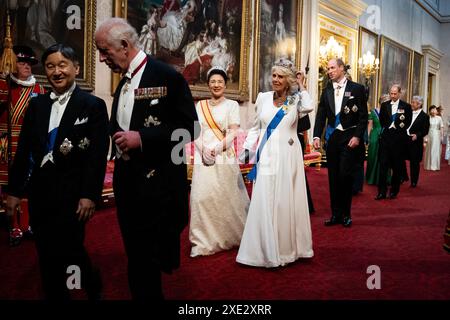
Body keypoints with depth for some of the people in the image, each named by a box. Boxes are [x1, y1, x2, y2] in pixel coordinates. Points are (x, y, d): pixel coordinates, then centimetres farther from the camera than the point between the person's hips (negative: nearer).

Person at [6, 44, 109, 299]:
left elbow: (98, 155, -10)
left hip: (73, 193, -4)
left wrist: (90, 195, -15)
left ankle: (94, 288, 28)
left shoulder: (93, 105, -4)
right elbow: (24, 150, 10)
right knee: (47, 254, 11)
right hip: (40, 191, 5)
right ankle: (55, 295, 30)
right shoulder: (36, 104, 10)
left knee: (69, 250, -1)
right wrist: (14, 190, 8)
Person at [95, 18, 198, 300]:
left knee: (151, 260, 1)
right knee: (137, 258, 16)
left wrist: (142, 138, -21)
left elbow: (189, 128, -15)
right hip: (127, 183, 7)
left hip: (157, 185, -7)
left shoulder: (167, 76, -10)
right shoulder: (123, 85, 14)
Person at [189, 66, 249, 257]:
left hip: (224, 157, -2)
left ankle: (227, 237, 20)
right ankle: (203, 241, 2)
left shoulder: (232, 105, 5)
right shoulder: (200, 105, 13)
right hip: (203, 157, 2)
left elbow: (233, 133, -4)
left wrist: (216, 149, -15)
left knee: (225, 197, 1)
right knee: (201, 196, -5)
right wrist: (203, 150, -10)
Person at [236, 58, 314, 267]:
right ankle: (266, 249, 14)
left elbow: (309, 107, -21)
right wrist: (246, 148, 2)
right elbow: (256, 127, 12)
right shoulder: (263, 97, 8)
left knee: (287, 202, 6)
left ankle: (287, 248, 20)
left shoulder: (296, 100, 2)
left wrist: (301, 87, -5)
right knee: (264, 203, 2)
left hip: (288, 157, -1)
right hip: (267, 157, 2)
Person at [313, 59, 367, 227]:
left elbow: (363, 116, -3)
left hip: (350, 137, -4)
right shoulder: (326, 91, 9)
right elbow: (321, 115, 8)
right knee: (333, 177, 7)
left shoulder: (357, 89, -1)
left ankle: (346, 214, 8)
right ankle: (335, 214, 17)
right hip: (332, 137, 4)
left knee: (345, 175, -7)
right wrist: (317, 136, -3)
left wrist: (357, 136, -13)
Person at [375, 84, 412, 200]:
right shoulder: (384, 105, 8)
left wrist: (399, 129, -3)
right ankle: (382, 192, 1)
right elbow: (381, 121, 11)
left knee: (397, 166, 5)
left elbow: (408, 122, 1)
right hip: (386, 138, 2)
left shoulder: (406, 106, 1)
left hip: (399, 139, -2)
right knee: (383, 165, -2)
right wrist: (388, 128, 3)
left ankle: (394, 191, 16)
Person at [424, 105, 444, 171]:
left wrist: (442, 136, -2)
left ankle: (435, 166, 12)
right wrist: (426, 137, -5)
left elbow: (441, 128, 2)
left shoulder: (439, 118, -1)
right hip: (430, 135, 0)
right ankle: (429, 165, 16)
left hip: (437, 135, 0)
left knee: (436, 150, 4)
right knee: (429, 150, 6)